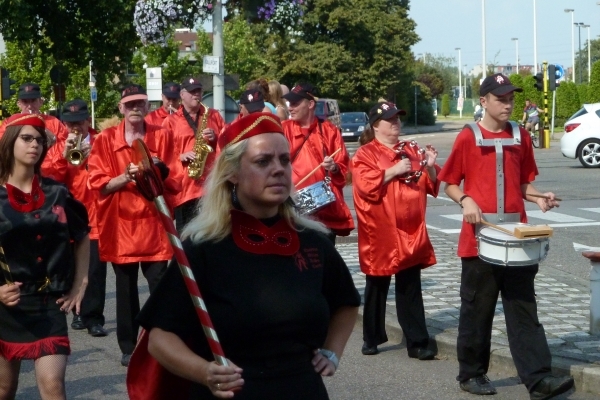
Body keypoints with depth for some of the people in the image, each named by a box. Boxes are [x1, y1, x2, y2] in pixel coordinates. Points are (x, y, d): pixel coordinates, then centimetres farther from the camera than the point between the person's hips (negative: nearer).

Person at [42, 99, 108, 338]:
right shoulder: (59, 147, 10)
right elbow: (47, 178, -3)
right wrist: (64, 156, -14)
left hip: (96, 215, -3)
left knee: (95, 269, -7)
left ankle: (94, 318, -3)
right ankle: (81, 312, 23)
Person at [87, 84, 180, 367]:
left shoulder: (162, 136, 5)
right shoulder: (105, 139, 2)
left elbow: (174, 181, 5)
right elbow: (98, 183, -2)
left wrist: (159, 171, -15)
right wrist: (125, 177, -18)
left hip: (154, 223, 0)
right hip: (121, 224, 0)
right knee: (126, 289, 5)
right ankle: (128, 347, 17)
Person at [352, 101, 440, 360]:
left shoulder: (410, 151, 13)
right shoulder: (365, 154, -3)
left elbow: (431, 185, 14)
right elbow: (365, 184, -19)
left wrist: (430, 167, -5)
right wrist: (394, 170, -20)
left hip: (410, 231, 4)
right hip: (380, 233, -4)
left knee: (410, 288, 5)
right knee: (377, 287, 8)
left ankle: (417, 343, 5)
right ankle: (372, 339, 21)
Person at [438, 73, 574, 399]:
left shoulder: (520, 137, 9)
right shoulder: (468, 138, -3)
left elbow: (523, 183, 16)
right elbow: (449, 183, 3)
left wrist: (538, 198, -4)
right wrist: (465, 200, -16)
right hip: (480, 238, -3)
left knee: (523, 308, 1)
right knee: (477, 309, 6)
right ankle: (471, 374, 19)